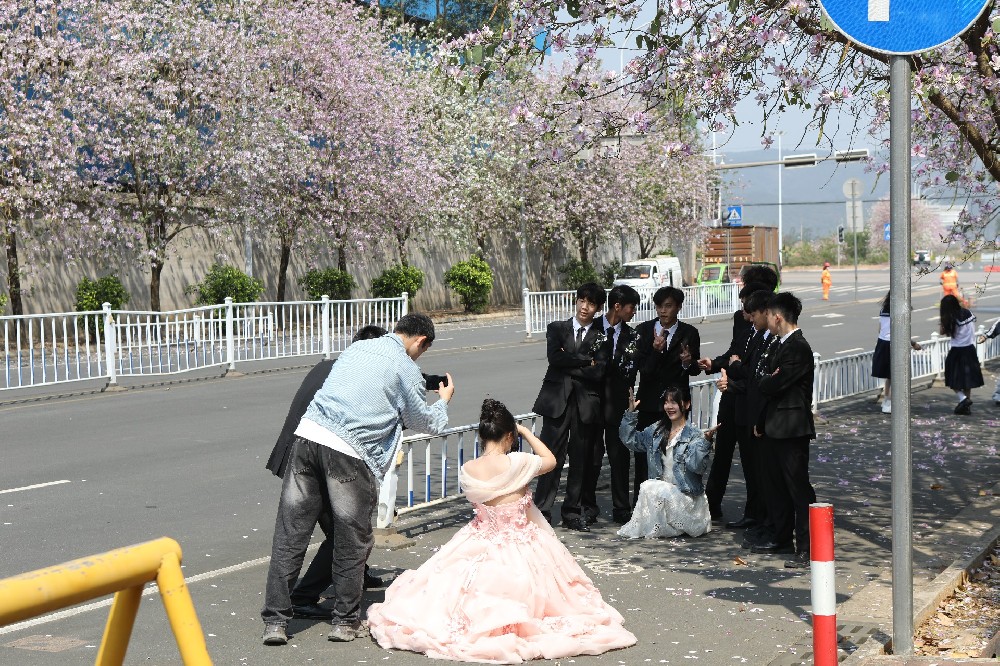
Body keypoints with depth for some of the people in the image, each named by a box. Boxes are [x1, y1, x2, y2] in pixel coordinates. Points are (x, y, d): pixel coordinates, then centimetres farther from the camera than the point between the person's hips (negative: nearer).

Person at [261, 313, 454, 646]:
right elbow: (427, 423, 15)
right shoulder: (406, 369, 4)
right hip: (349, 452, -5)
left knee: (290, 534, 7)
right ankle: (346, 621, 19)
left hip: (307, 433, 6)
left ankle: (275, 620, 9)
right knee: (352, 540, 10)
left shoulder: (358, 347, 21)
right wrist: (444, 401, 34)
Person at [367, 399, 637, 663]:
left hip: (480, 547, 4)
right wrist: (525, 431, 7)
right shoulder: (517, 463, -23)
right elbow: (550, 460, -1)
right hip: (520, 550, -4)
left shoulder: (466, 470, -12)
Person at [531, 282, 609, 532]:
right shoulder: (557, 329, 12)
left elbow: (598, 373, -6)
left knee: (581, 460, 5)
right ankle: (542, 511, -1)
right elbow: (554, 357, -7)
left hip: (587, 403, 1)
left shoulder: (602, 335, 8)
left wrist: (568, 365, -6)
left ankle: (573, 513, 15)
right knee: (552, 458, -5)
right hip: (558, 401, 0)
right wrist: (586, 360, -6)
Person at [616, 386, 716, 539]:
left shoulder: (694, 435, -8)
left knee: (649, 487, -24)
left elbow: (697, 466, -21)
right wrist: (631, 412, 4)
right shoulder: (657, 431, 11)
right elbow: (630, 440, 12)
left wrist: (706, 441, -35)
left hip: (686, 495, -6)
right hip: (661, 490, 6)